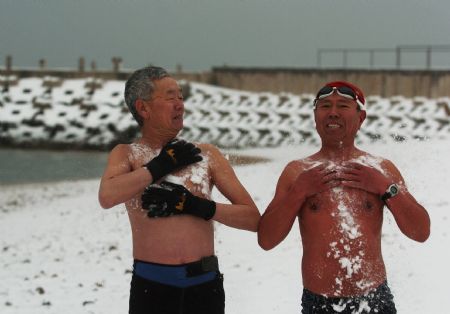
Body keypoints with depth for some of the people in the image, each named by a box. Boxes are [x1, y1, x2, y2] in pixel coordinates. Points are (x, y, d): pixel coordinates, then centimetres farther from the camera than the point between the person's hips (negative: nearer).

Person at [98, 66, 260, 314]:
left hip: (205, 286, 2)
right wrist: (162, 165, -10)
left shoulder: (207, 154, 6)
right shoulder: (126, 154, 3)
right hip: (151, 285, -2)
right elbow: (107, 197, -19)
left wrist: (194, 205, -10)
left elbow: (253, 218, 1)